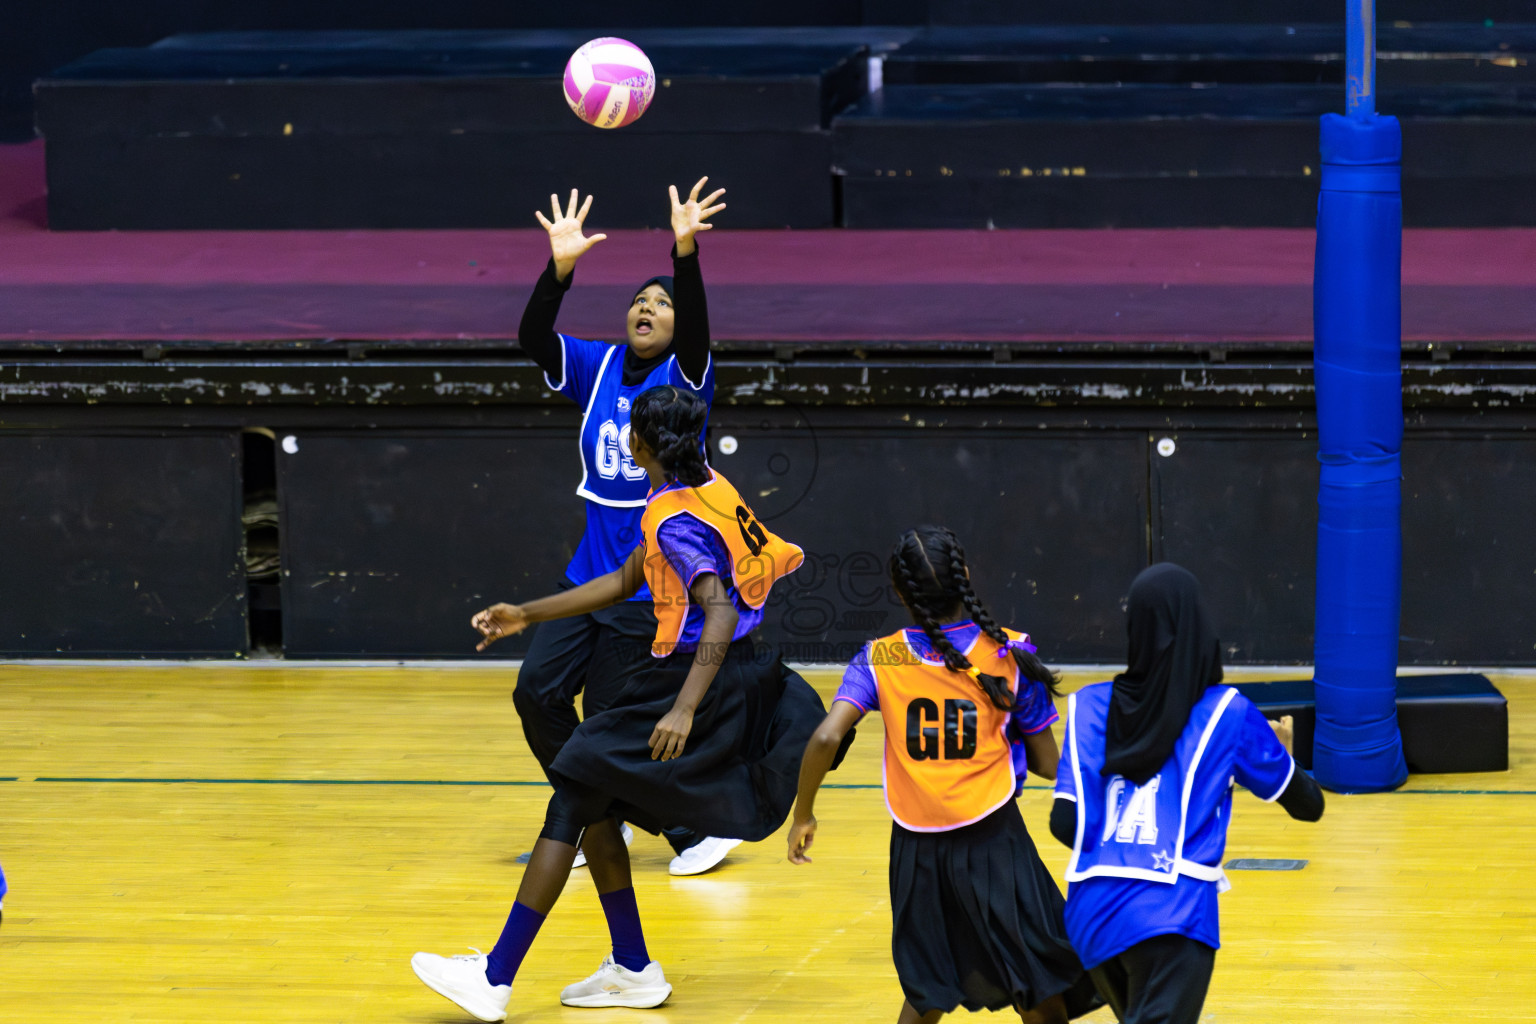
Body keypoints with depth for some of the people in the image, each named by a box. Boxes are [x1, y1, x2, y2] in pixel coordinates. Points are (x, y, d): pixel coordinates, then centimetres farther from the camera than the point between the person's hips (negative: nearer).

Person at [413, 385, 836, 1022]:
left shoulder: (676, 520, -18)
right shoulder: (706, 492, 12)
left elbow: (721, 615, -29)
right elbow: (623, 583, 21)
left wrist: (683, 710, -36)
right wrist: (528, 615, 20)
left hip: (697, 682, -9)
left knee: (569, 806, -7)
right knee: (593, 807, 16)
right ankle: (633, 971, 20)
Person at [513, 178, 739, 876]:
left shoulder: (684, 376, -6)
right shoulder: (598, 368, 7)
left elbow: (695, 333, -27)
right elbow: (533, 340, -7)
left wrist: (686, 254, -42)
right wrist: (560, 269, -23)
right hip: (591, 575, 6)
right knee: (537, 690, 3)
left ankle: (703, 829, 7)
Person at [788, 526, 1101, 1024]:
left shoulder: (879, 660, -1)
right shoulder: (1009, 654, -3)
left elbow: (826, 738, -14)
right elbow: (1047, 764, 1)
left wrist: (803, 816, 0)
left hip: (916, 847, 2)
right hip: (991, 837, -2)